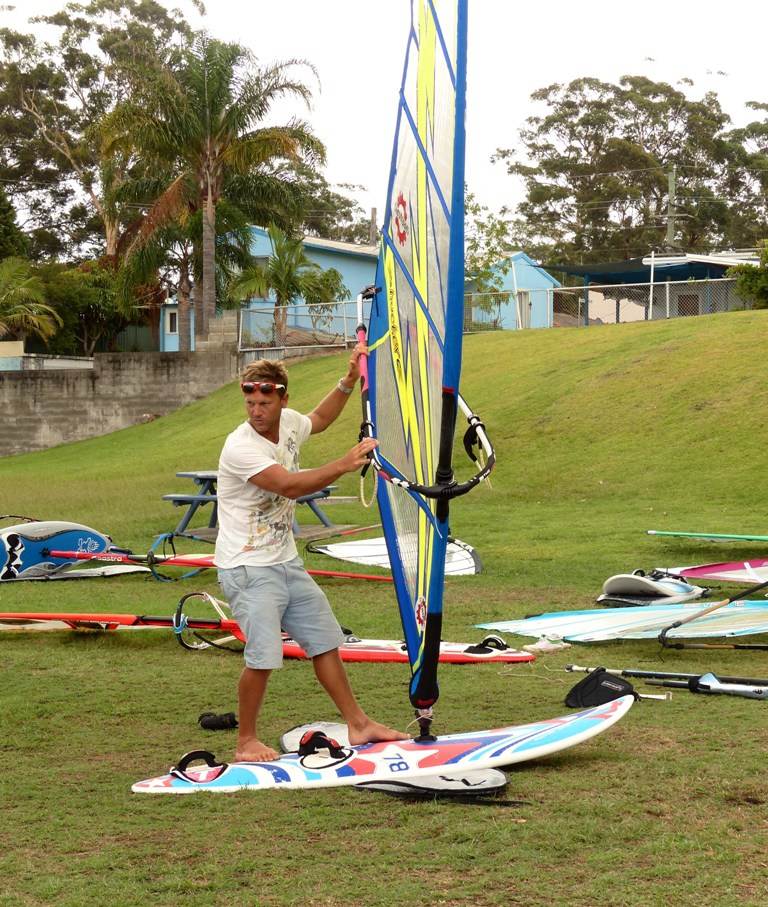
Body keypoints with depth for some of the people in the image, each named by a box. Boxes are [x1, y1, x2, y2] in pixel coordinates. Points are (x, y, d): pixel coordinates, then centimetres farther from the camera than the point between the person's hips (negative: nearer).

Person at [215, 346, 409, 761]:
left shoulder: (288, 424, 2)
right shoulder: (240, 447, -21)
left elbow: (319, 419, 27)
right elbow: (291, 485, -31)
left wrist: (348, 382, 18)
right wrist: (345, 464, -32)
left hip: (287, 562, 8)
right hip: (248, 568, -8)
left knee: (326, 641, 14)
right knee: (264, 656, -17)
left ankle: (358, 724, 26)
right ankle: (246, 742, 0)